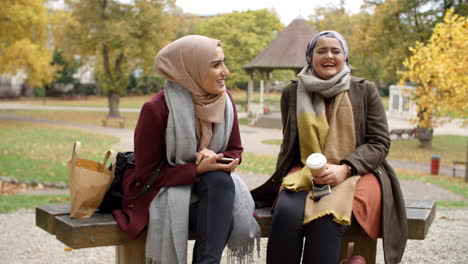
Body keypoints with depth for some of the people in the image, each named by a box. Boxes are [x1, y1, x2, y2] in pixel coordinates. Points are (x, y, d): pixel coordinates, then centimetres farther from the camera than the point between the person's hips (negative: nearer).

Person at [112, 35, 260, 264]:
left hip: (208, 183, 5)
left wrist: (214, 158, -18)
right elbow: (147, 174, -15)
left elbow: (234, 150, 7)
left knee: (222, 181, -30)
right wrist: (198, 169, -26)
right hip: (159, 188, -5)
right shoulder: (156, 110, -21)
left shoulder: (224, 100, -5)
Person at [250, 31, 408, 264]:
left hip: (356, 174, -2)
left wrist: (345, 169, -14)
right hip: (305, 173, 2)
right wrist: (283, 181, 0)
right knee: (286, 214, -33)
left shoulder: (365, 91, 5)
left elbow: (380, 142, 2)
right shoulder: (292, 93, 11)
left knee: (326, 220, -34)